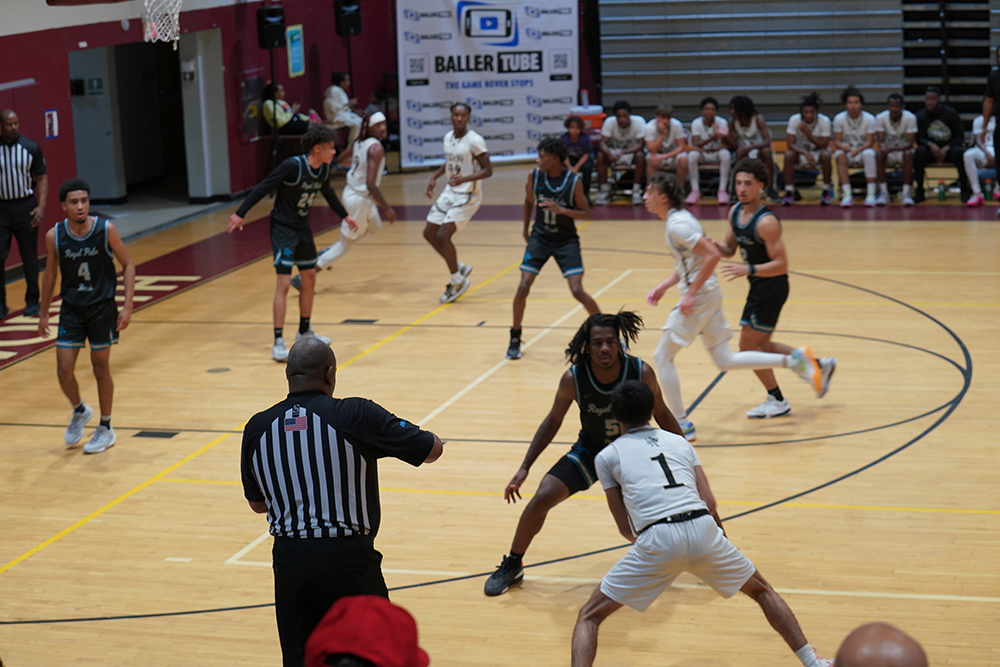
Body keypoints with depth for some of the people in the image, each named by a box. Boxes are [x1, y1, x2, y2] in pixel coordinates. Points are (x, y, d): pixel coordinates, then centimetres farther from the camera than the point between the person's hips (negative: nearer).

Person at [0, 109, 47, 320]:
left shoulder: (31, 147, -1)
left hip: (25, 206, 0)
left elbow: (42, 178, 4)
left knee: (29, 256, 6)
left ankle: (32, 301, 17)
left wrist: (41, 206, -8)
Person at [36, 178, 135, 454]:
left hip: (102, 307, -2)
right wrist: (43, 313, 11)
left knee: (100, 368, 7)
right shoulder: (54, 236, -9)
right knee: (64, 371, -3)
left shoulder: (106, 230, -14)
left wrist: (127, 305, -11)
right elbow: (50, 275, 6)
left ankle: (106, 429, 23)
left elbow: (128, 265, -4)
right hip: (71, 309, 2)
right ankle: (80, 411, 28)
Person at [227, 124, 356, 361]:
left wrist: (344, 215, 31)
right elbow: (263, 187, -21)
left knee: (309, 279, 16)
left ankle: (304, 331, 34)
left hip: (302, 228, 8)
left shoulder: (324, 169, -1)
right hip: (283, 228, -8)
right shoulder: (293, 165, -24)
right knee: (284, 283, -13)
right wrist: (240, 213, -23)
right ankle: (278, 344, -10)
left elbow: (327, 192, 20)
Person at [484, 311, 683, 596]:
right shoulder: (573, 379, -26)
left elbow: (662, 414, -8)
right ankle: (512, 566, 9)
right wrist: (524, 468, -11)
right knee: (541, 499, -15)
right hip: (590, 450, 0)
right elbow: (553, 421, -9)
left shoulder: (642, 373, -27)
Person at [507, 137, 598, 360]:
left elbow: (586, 212, -10)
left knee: (577, 291, -12)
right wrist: (526, 228, 16)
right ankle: (515, 338, 11)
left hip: (567, 240, -2)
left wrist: (561, 210, -26)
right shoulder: (534, 176, -8)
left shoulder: (574, 182, -17)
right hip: (540, 238, 3)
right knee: (523, 287, -7)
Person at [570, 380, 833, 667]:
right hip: (703, 530, 3)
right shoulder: (679, 442, 24)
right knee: (762, 591, 29)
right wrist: (724, 545, 30)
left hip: (656, 539, -3)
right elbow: (709, 503, 15)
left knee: (589, 617, 10)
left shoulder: (607, 456, 16)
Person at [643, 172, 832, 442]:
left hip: (700, 297, -10)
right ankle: (794, 360, 9)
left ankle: (681, 425, 4)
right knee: (725, 360, 12)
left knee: (663, 357, 0)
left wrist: (691, 294, -23)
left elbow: (712, 255, -26)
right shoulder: (678, 219, 12)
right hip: (708, 295, 10)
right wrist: (663, 286, 17)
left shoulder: (677, 225, -18)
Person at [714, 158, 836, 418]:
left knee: (748, 345, -2)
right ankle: (820, 365, 30)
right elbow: (729, 249, 12)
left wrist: (749, 270, -36)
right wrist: (714, 246, -10)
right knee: (760, 346, 18)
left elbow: (781, 264, -25)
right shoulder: (735, 212, 2)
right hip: (759, 287, 9)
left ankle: (777, 401, 14)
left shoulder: (766, 222, -25)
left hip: (772, 287, -9)